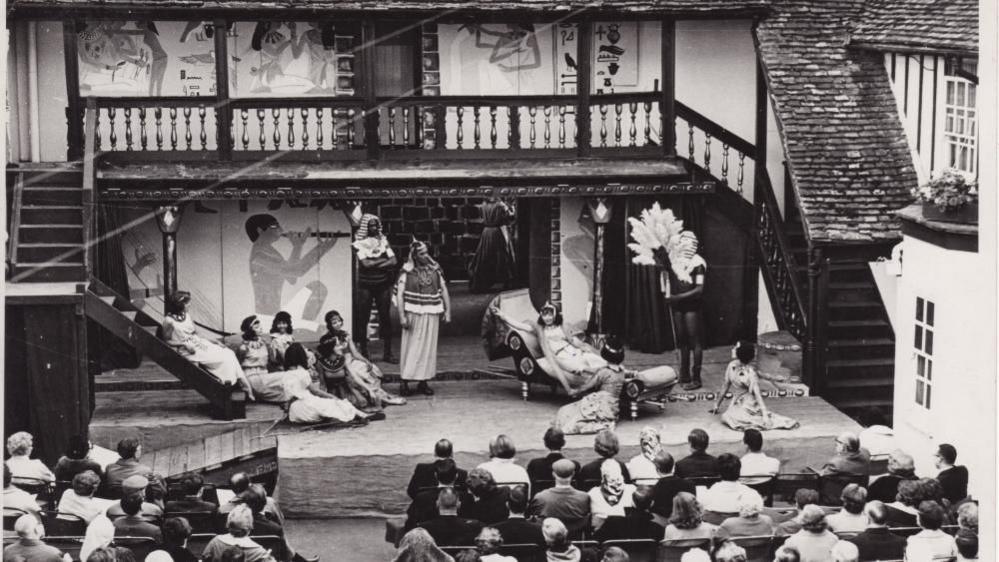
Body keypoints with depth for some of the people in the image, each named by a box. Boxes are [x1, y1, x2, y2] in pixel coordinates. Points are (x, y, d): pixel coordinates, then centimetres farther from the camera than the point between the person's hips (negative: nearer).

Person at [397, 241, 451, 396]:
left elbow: (444, 291, 10)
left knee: (428, 348, 6)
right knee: (410, 347, -2)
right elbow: (399, 294, -7)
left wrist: (447, 311, 2)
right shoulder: (407, 272, -4)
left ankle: (423, 382, 14)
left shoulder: (435, 270, 7)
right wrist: (402, 316, -14)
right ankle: (405, 382, 3)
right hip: (413, 315, -4)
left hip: (431, 315, 4)